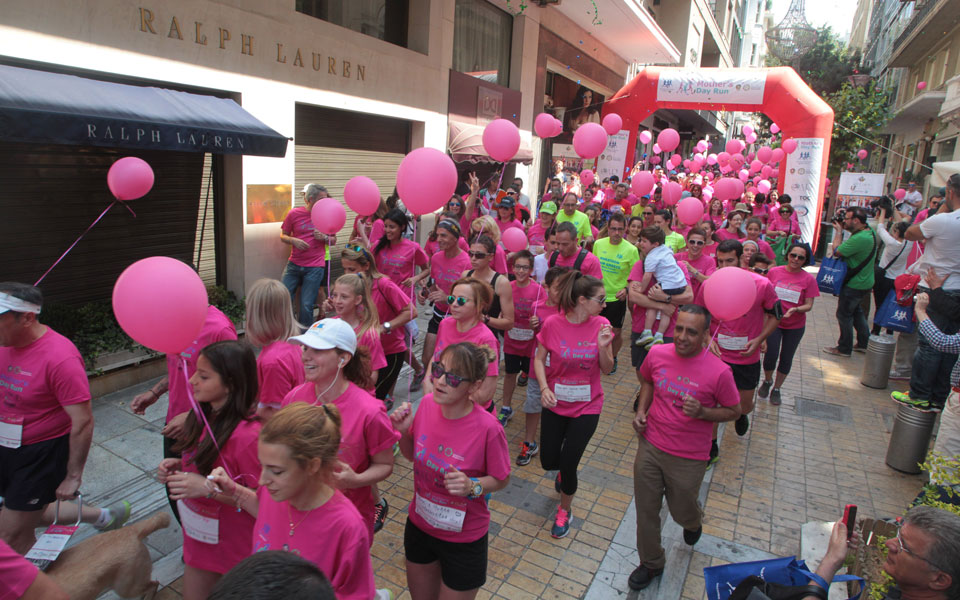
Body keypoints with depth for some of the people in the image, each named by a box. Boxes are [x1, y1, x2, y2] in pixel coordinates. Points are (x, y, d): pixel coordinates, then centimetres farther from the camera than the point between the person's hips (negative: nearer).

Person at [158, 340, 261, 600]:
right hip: (198, 537, 7)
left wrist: (208, 488, -30)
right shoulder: (204, 417, -5)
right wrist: (178, 467, -6)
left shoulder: (247, 435, -31)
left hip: (233, 547, -7)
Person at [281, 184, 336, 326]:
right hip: (294, 265, 1)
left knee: (306, 306, -1)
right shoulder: (294, 213, 0)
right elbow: (283, 236, 8)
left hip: (315, 267, -1)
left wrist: (325, 238, -12)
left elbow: (334, 240, 9)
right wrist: (294, 240, -13)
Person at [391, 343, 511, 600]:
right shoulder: (427, 404, -13)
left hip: (463, 538, -5)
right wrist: (404, 432, -16)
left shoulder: (487, 428, -28)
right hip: (419, 525, 5)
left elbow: (502, 479, -11)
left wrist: (472, 487, -30)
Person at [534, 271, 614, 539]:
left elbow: (607, 370, -4)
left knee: (568, 464, 1)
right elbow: (539, 359, -3)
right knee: (548, 462, 9)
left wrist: (603, 347, -23)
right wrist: (544, 388, -18)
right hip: (555, 403, 1)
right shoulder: (552, 323, -15)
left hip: (587, 406, 0)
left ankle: (564, 510, 32)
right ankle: (564, 471, 49)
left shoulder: (601, 326, -10)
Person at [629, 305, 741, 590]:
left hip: (688, 459, -3)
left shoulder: (718, 371, -20)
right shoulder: (657, 354, -9)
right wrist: (641, 410, -1)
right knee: (646, 510, 14)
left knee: (681, 512, 19)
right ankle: (651, 563, 38)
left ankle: (693, 521, 58)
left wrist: (702, 412, -24)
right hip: (650, 446, 3)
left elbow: (734, 411, -6)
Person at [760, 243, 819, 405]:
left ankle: (776, 389, 31)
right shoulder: (774, 272, -6)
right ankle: (767, 381, 25)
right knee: (770, 355, -7)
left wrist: (795, 310, -27)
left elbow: (809, 305, -7)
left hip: (795, 326, 1)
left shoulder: (809, 279, -8)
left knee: (786, 358, 10)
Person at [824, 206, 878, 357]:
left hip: (855, 285, -10)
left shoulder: (860, 238, -30)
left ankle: (844, 348, 16)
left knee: (844, 314, 3)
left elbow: (837, 251, -23)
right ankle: (863, 343, 34)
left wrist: (838, 231, -11)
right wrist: (842, 229, -3)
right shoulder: (869, 231, 2)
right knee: (857, 311, 23)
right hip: (864, 282, 10)